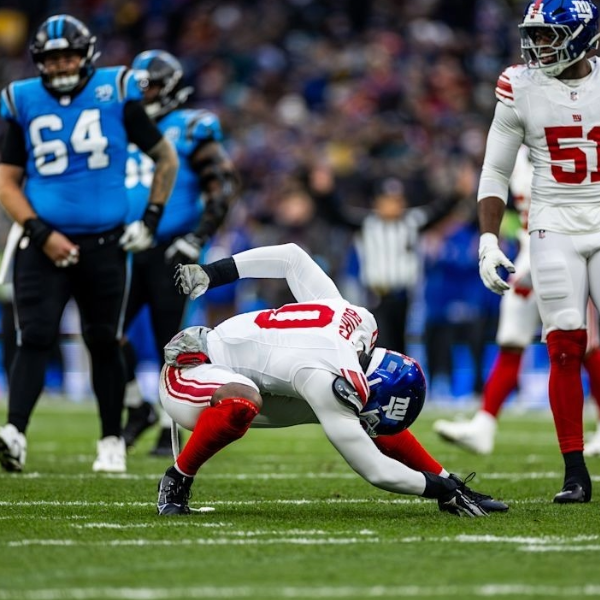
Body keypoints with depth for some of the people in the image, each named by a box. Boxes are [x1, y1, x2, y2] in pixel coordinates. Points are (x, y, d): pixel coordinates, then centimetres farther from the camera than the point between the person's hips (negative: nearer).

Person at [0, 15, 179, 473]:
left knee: (104, 342, 8)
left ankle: (112, 441, 21)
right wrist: (40, 233, -8)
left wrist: (151, 219, 2)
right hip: (46, 242, 0)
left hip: (104, 243, 0)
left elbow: (167, 159, 9)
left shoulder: (116, 96, -1)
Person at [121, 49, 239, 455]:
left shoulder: (190, 130, -3)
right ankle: (138, 408, 15)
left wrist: (197, 239, -14)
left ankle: (170, 431, 8)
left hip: (170, 252, -5)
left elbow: (225, 186, -8)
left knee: (168, 340, -2)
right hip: (129, 250, 5)